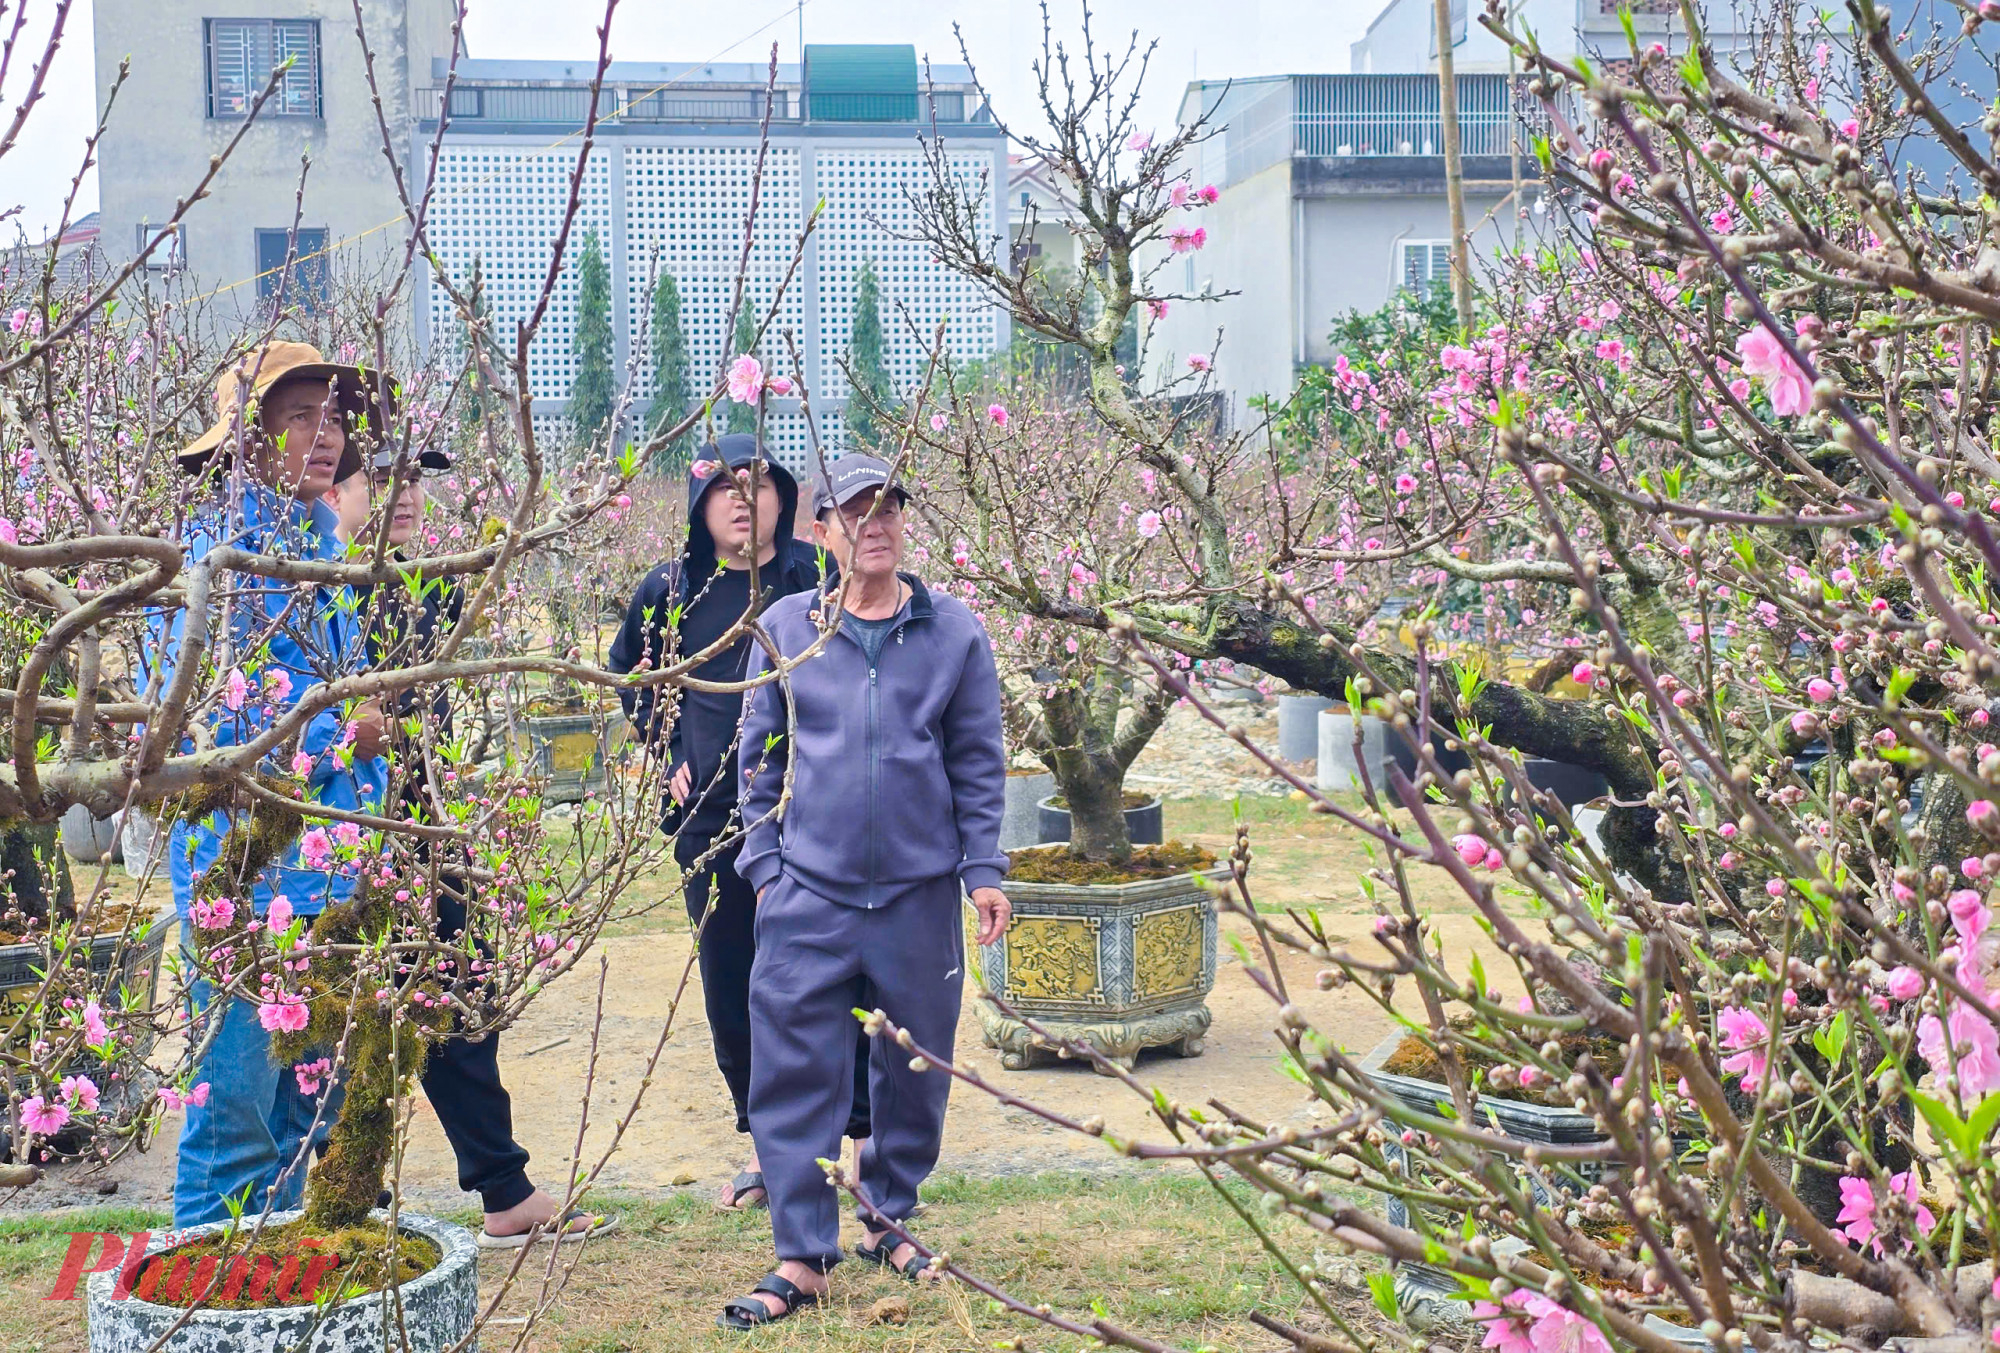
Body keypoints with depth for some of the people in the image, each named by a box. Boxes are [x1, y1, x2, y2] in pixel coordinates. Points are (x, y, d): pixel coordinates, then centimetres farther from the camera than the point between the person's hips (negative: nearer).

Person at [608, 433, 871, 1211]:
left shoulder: (820, 578, -4)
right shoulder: (671, 592, 5)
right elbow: (628, 673, 23)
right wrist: (668, 748, 11)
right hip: (713, 821, 3)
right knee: (731, 987, 9)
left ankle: (864, 1136, 12)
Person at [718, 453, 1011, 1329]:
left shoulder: (954, 633, 3)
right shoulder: (785, 629, 3)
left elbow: (977, 764, 6)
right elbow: (760, 757, 9)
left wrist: (983, 870, 2)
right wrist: (764, 863, 4)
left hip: (920, 891, 1)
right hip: (809, 893, -1)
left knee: (916, 1064, 11)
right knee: (794, 1070, -4)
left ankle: (888, 1215, 31)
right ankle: (803, 1256, 5)